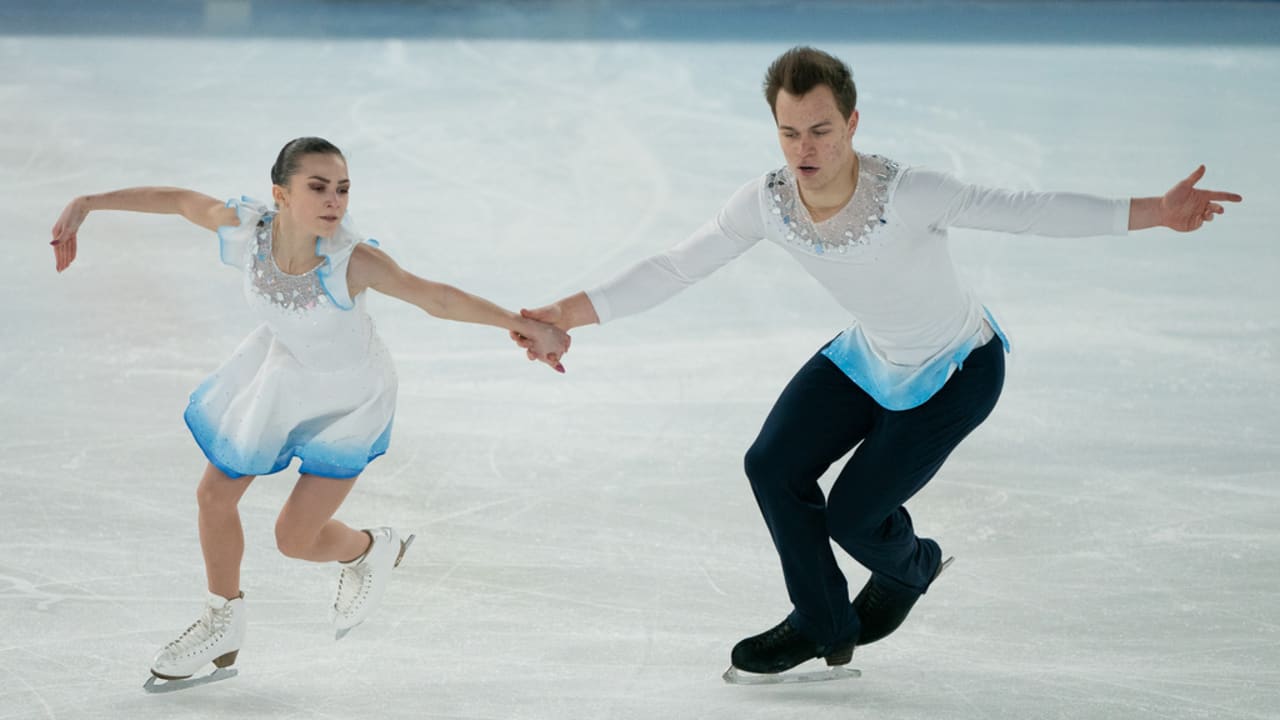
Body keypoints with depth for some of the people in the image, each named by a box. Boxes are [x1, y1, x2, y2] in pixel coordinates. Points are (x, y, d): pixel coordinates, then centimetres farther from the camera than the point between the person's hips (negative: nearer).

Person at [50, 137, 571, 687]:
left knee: (295, 538, -2)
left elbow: (437, 298, -36)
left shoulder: (350, 260, -38)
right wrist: (87, 203, -2)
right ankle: (222, 627, 41)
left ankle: (369, 551, 35)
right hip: (283, 368, 5)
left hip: (348, 397, -5)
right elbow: (179, 200, -10)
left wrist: (528, 327, -39)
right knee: (215, 495, 14)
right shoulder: (246, 228, -27)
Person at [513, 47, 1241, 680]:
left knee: (852, 517, -7)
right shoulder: (769, 202, -19)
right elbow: (675, 269, -10)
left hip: (957, 371, -5)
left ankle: (911, 568, 32)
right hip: (870, 354, 6)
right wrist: (568, 314, -17)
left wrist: (1153, 212, -44)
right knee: (774, 467, -4)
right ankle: (823, 626, 20)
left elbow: (1026, 210, -36)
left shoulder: (907, 194, -34)